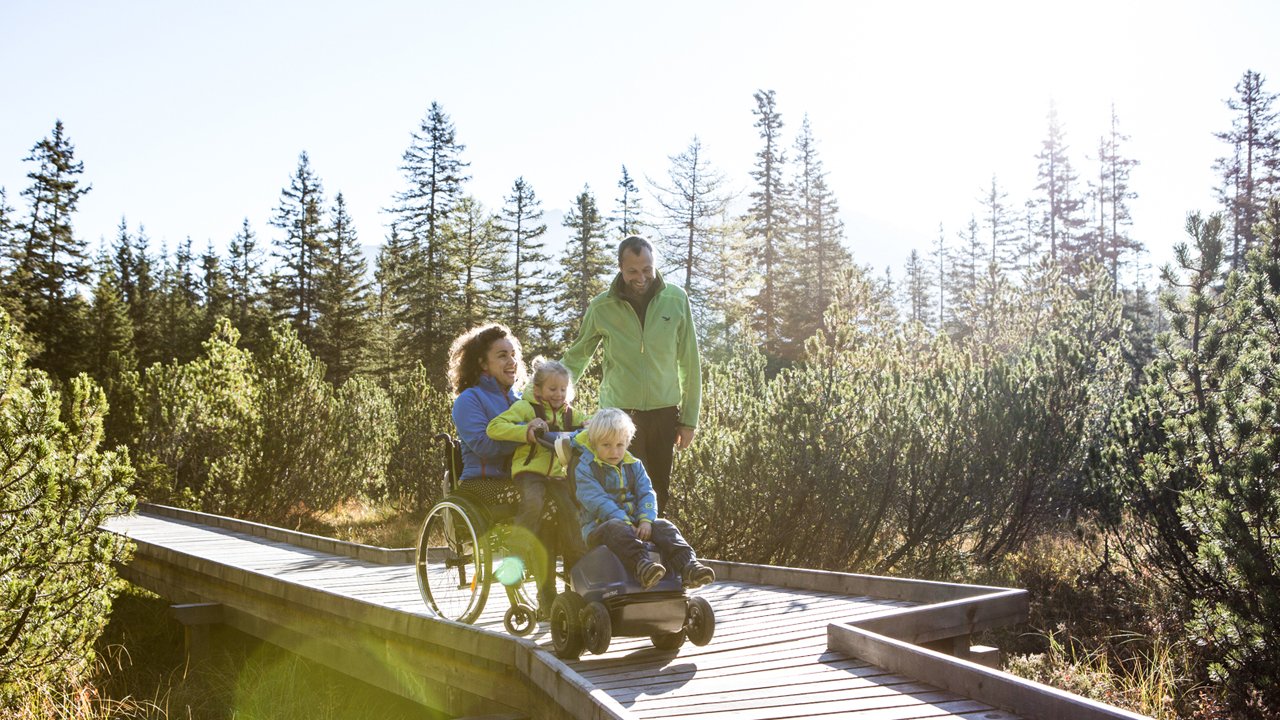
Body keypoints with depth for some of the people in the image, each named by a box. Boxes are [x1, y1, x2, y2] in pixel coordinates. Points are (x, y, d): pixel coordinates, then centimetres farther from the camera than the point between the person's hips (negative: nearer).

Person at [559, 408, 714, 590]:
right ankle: (641, 563, -63)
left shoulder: (634, 466, 15)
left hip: (634, 522, 5)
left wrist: (646, 520, -16)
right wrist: (623, 521, -24)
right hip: (599, 525, -5)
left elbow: (646, 494, 5)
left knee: (664, 526, -19)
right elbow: (597, 501, -14)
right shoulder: (585, 468, -2)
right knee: (616, 528, -39)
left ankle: (688, 565, -38)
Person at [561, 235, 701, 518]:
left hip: (664, 412, 1)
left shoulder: (676, 299, -1)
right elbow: (575, 358, 11)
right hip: (619, 412, -1)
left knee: (661, 492, 8)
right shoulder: (601, 306, -2)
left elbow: (690, 363, 4)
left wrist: (690, 419, 4)